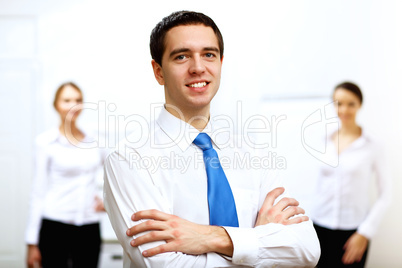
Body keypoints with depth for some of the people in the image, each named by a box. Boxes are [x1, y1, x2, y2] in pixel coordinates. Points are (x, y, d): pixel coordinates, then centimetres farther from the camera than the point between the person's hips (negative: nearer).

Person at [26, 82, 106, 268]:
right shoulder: (46, 141, -1)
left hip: (89, 227, 3)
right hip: (55, 226, -3)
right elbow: (38, 192, -1)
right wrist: (32, 242, -2)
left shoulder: (94, 141, 8)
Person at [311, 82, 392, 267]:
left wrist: (365, 233, -7)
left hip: (353, 231, -2)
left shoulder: (372, 147, -3)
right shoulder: (324, 142, 7)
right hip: (321, 227, 3)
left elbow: (385, 194, -2)